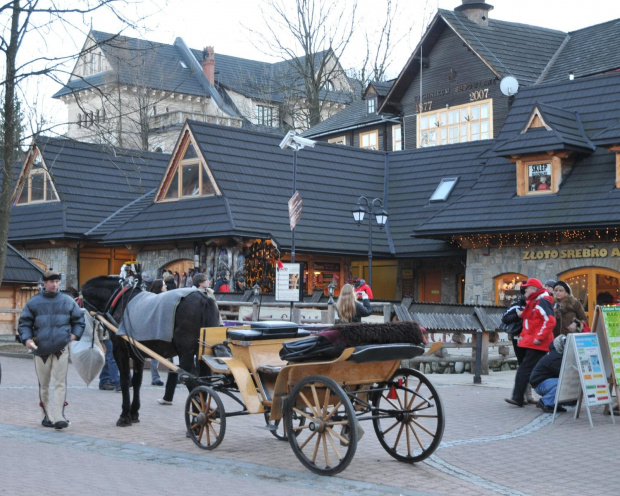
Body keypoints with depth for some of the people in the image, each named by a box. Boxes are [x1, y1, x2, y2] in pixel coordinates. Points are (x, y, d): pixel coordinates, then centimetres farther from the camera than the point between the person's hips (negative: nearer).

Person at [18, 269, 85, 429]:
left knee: (60, 383, -6)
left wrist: (75, 334, 1)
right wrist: (27, 339, -9)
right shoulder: (34, 302, 5)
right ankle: (46, 415, 20)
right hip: (41, 349, 1)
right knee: (43, 384, 9)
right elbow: (24, 323, 7)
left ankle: (59, 416, -9)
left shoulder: (67, 301, 7)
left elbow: (79, 320, 17)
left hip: (61, 349, 0)